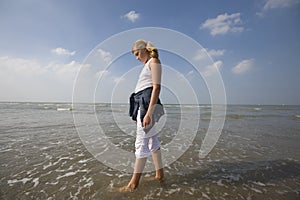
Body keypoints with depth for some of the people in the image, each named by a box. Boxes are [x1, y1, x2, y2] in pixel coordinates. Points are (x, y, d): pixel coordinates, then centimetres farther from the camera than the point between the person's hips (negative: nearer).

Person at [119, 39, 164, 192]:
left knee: (141, 142, -5)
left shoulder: (154, 61, -1)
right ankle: (160, 174, 25)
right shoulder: (147, 64, 25)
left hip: (147, 102, -9)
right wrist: (139, 113, 18)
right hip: (141, 103, 9)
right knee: (152, 140, 11)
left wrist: (148, 113, -22)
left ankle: (134, 183, 7)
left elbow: (156, 88, -13)